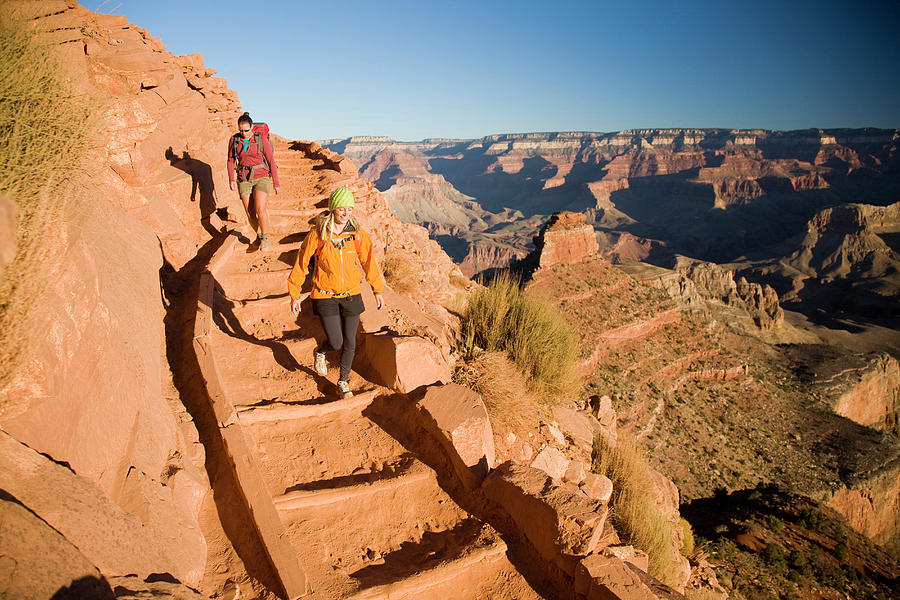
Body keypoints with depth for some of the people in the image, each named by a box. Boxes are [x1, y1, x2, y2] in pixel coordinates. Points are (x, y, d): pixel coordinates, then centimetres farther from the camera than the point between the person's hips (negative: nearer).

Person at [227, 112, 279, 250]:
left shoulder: (261, 139, -5)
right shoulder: (234, 140, 3)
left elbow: (271, 161, -1)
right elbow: (231, 160, 12)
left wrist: (276, 183, 0)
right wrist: (231, 179, -1)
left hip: (261, 178, -3)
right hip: (244, 180, 3)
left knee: (260, 210, -20)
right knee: (250, 214, -2)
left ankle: (265, 238, 0)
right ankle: (259, 235, 25)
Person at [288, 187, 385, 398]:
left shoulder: (357, 234, -7)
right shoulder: (317, 235, -13)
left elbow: (368, 261, 7)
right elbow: (301, 263, -3)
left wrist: (378, 289, 12)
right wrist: (294, 294, 0)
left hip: (351, 295, 3)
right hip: (325, 297, -2)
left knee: (349, 342, 10)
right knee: (336, 343, -3)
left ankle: (343, 381, 33)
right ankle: (320, 352, 35)